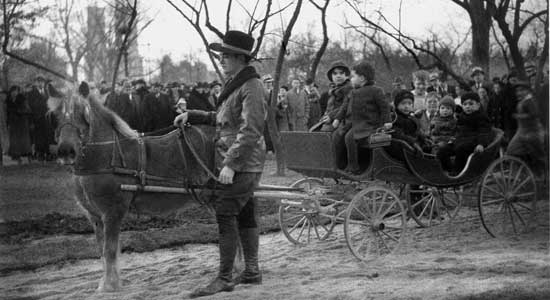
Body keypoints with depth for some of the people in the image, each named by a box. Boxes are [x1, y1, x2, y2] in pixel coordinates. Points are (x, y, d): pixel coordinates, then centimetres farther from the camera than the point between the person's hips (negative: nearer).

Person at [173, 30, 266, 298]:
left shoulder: (251, 87, -16)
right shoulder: (234, 85, 16)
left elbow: (250, 131, -23)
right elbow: (222, 118, 28)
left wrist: (230, 163, -28)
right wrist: (192, 115, 15)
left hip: (243, 164, -10)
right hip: (232, 162, 10)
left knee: (225, 213, -13)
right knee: (244, 214, 13)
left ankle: (224, 278, -11)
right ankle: (252, 271, 21)